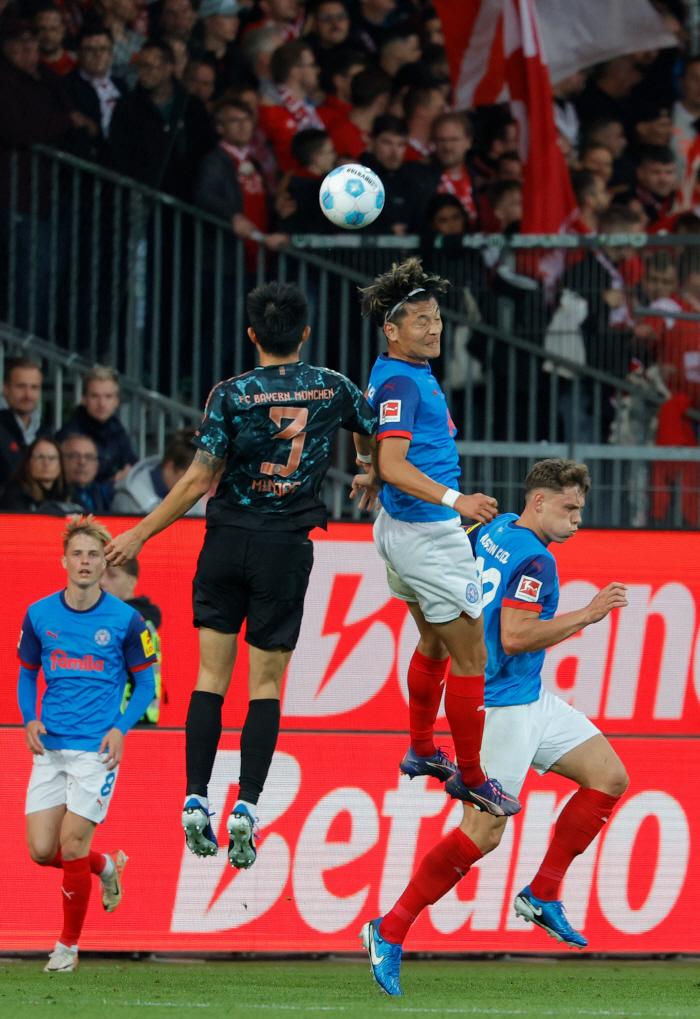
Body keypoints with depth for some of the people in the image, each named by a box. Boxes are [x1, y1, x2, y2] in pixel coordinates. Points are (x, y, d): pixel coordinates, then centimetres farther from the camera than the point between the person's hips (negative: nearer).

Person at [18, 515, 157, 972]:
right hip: (50, 746, 4)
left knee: (71, 846, -9)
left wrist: (121, 729, -11)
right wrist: (30, 719, -2)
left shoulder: (125, 620, -4)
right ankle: (106, 867, 31)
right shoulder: (39, 616, 4)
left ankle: (69, 944, 8)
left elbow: (146, 682, 4)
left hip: (96, 749, -4)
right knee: (42, 850, -1)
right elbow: (27, 674, 16)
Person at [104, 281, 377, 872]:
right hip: (287, 547, 1)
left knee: (212, 674, 7)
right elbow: (378, 442, 17)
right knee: (266, 682, 5)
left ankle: (196, 801, 1)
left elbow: (198, 481, -10)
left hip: (227, 537, -1)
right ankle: (247, 806, -8)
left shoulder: (232, 395, -8)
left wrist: (139, 535, -2)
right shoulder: (334, 390, -1)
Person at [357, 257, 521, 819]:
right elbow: (393, 466, -30)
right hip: (426, 534, -11)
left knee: (436, 640, 26)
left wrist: (373, 475, 43)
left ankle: (422, 751, 40)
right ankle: (469, 778, 0)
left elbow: (370, 439, 28)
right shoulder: (401, 382, -21)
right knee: (471, 653, -6)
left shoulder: (404, 374, 10)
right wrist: (455, 499, -38)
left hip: (399, 529, 11)